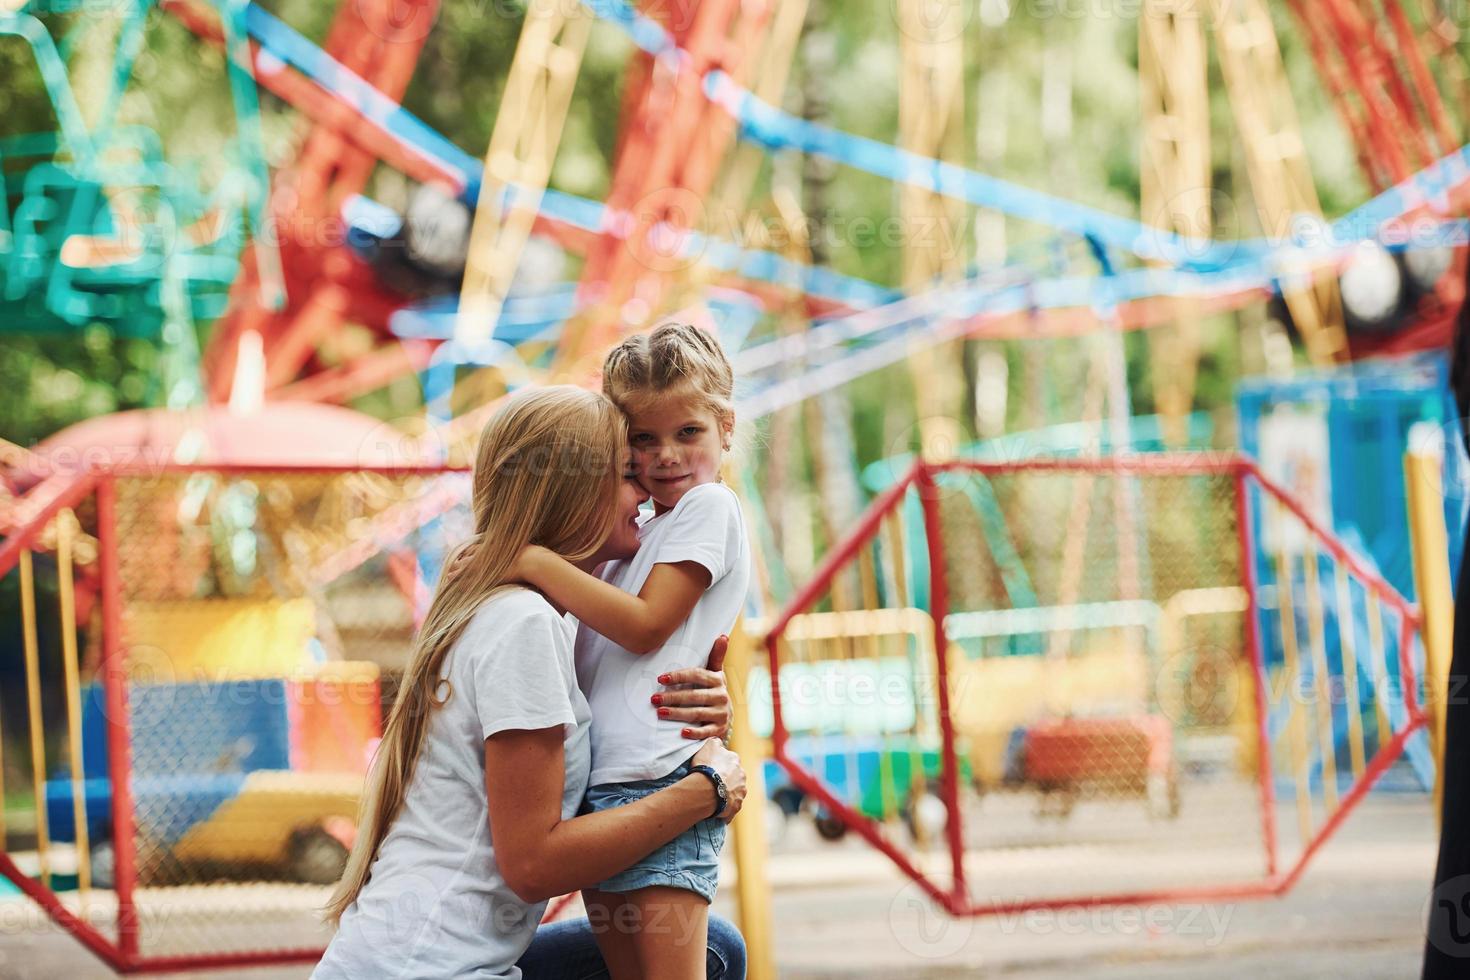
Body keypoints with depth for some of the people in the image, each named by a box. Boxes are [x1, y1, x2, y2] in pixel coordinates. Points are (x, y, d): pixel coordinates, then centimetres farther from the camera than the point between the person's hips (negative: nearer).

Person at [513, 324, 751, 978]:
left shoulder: (710, 507, -2)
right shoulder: (640, 533, 24)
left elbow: (644, 626, -11)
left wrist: (536, 562, -13)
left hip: (658, 782, -9)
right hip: (599, 789, 9)